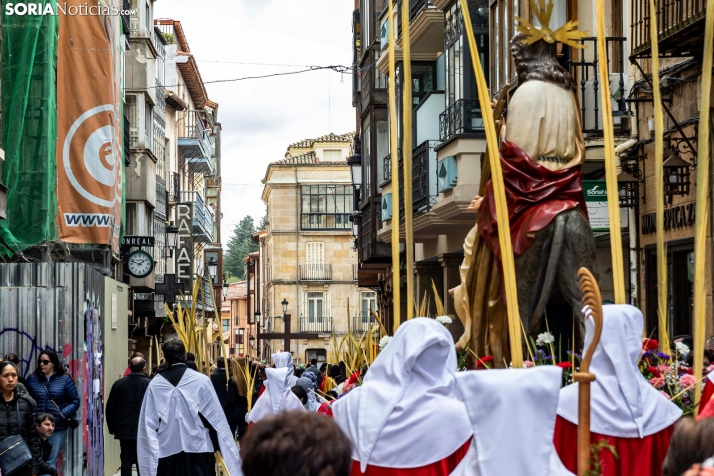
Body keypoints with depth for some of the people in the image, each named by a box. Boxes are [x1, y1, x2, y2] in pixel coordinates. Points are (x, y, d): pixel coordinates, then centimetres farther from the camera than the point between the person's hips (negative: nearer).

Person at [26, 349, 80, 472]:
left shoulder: (65, 380, 1)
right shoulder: (32, 379, 5)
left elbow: (75, 402, 2)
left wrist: (62, 414, -11)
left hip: (58, 428, -1)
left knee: (50, 463, 3)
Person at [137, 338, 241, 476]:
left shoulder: (154, 385, -2)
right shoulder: (201, 381, -6)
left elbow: (148, 424, -1)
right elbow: (216, 418, -3)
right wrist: (224, 451, 6)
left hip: (166, 452, 1)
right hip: (197, 449, -1)